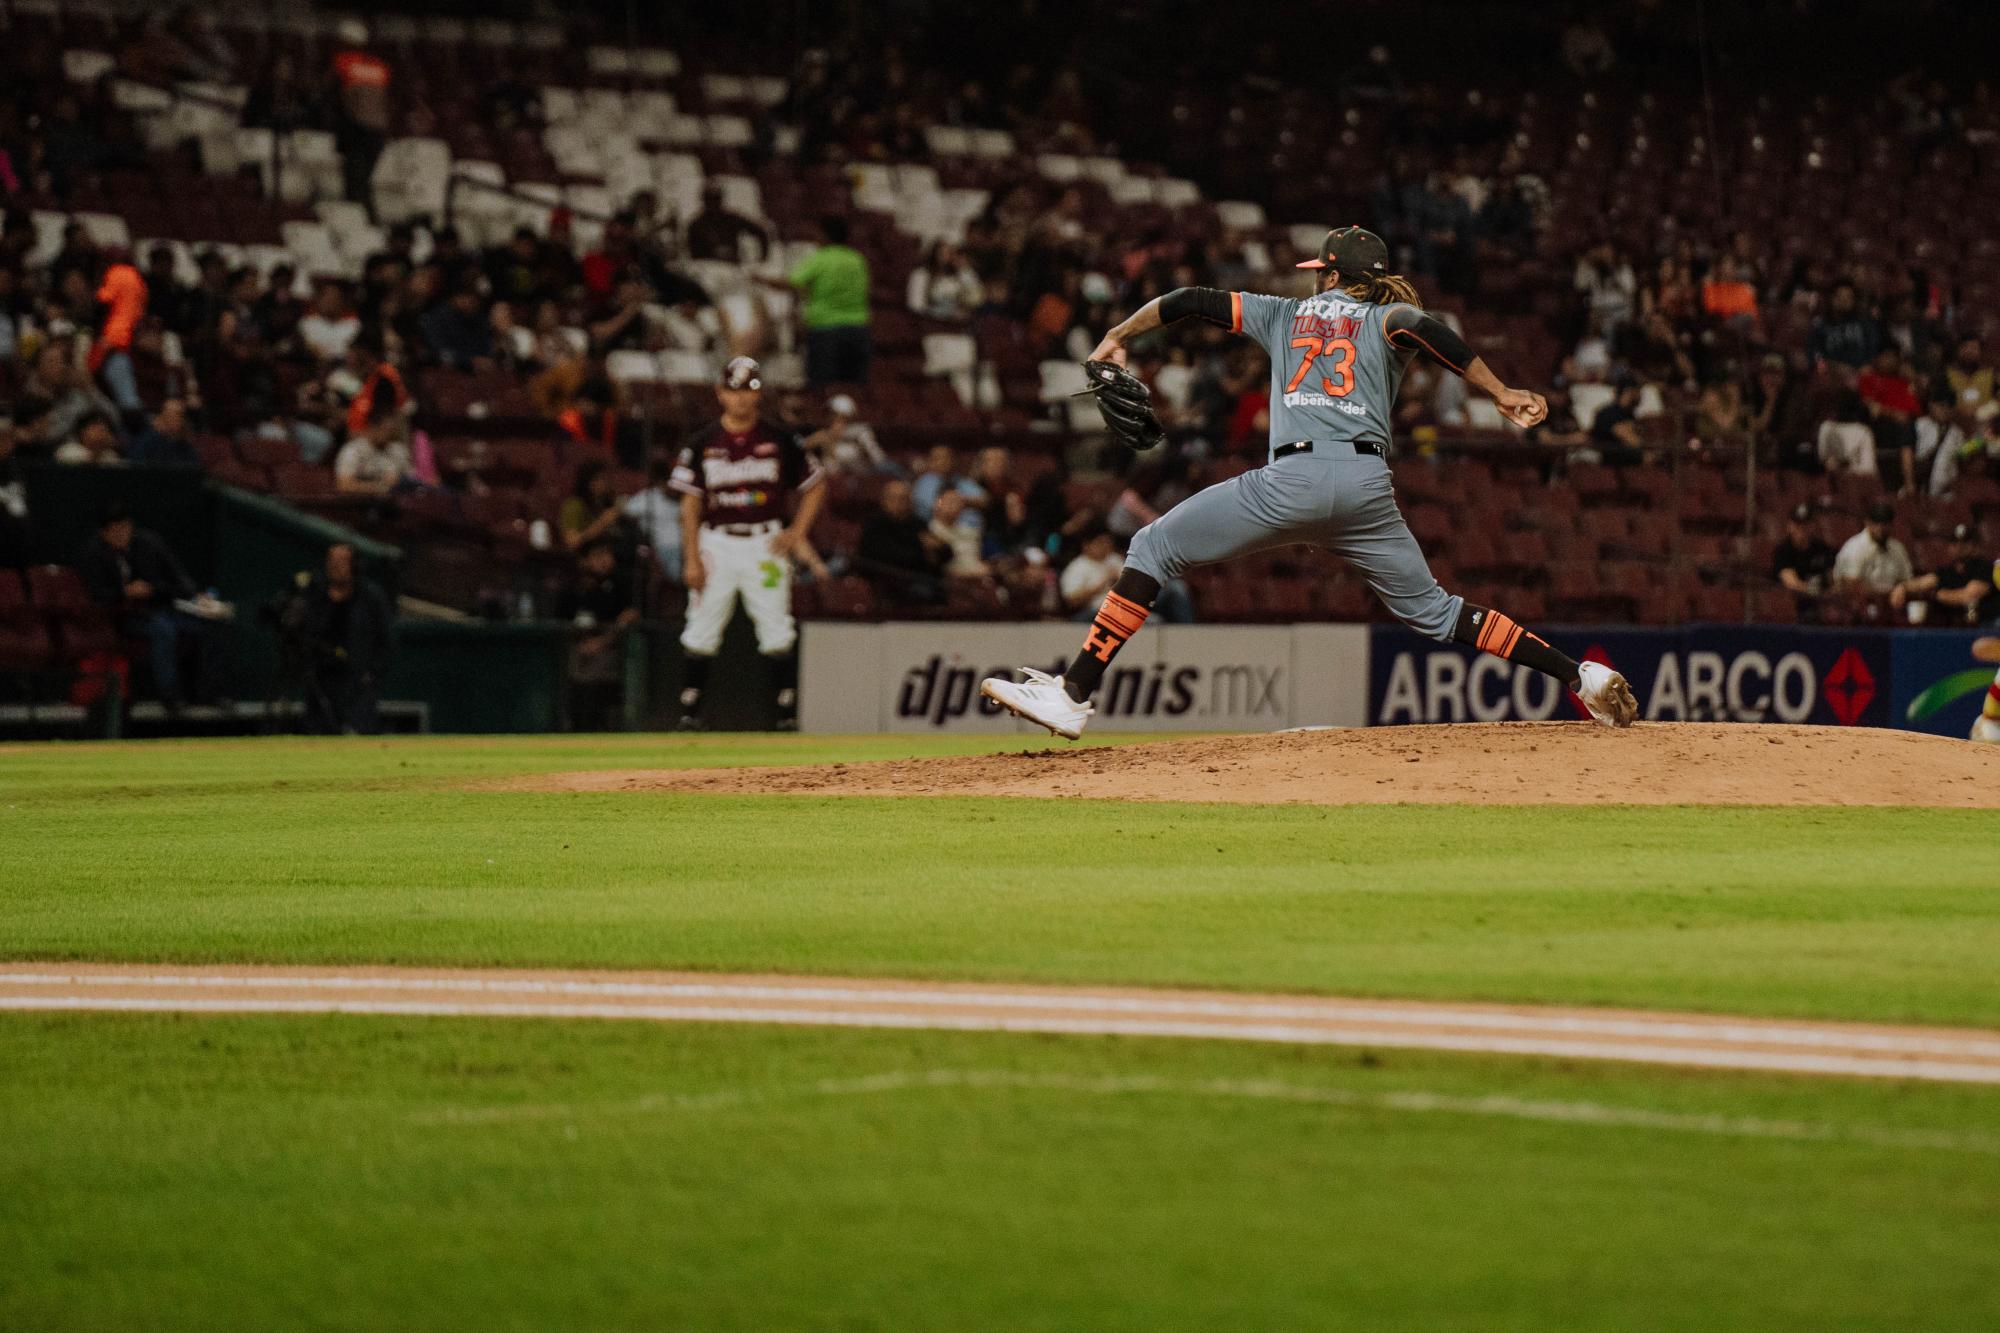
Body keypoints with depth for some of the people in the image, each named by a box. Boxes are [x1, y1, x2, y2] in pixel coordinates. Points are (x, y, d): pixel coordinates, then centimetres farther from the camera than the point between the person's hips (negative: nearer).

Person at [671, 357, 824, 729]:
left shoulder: (780, 442, 3)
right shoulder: (703, 444, 2)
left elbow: (814, 488, 11)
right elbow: (690, 502, 2)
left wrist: (797, 532, -1)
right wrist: (691, 558, -5)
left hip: (765, 544, 0)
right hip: (716, 542, 0)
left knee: (777, 632, -3)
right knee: (701, 631, -1)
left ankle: (787, 711, 1)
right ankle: (689, 709, 5)